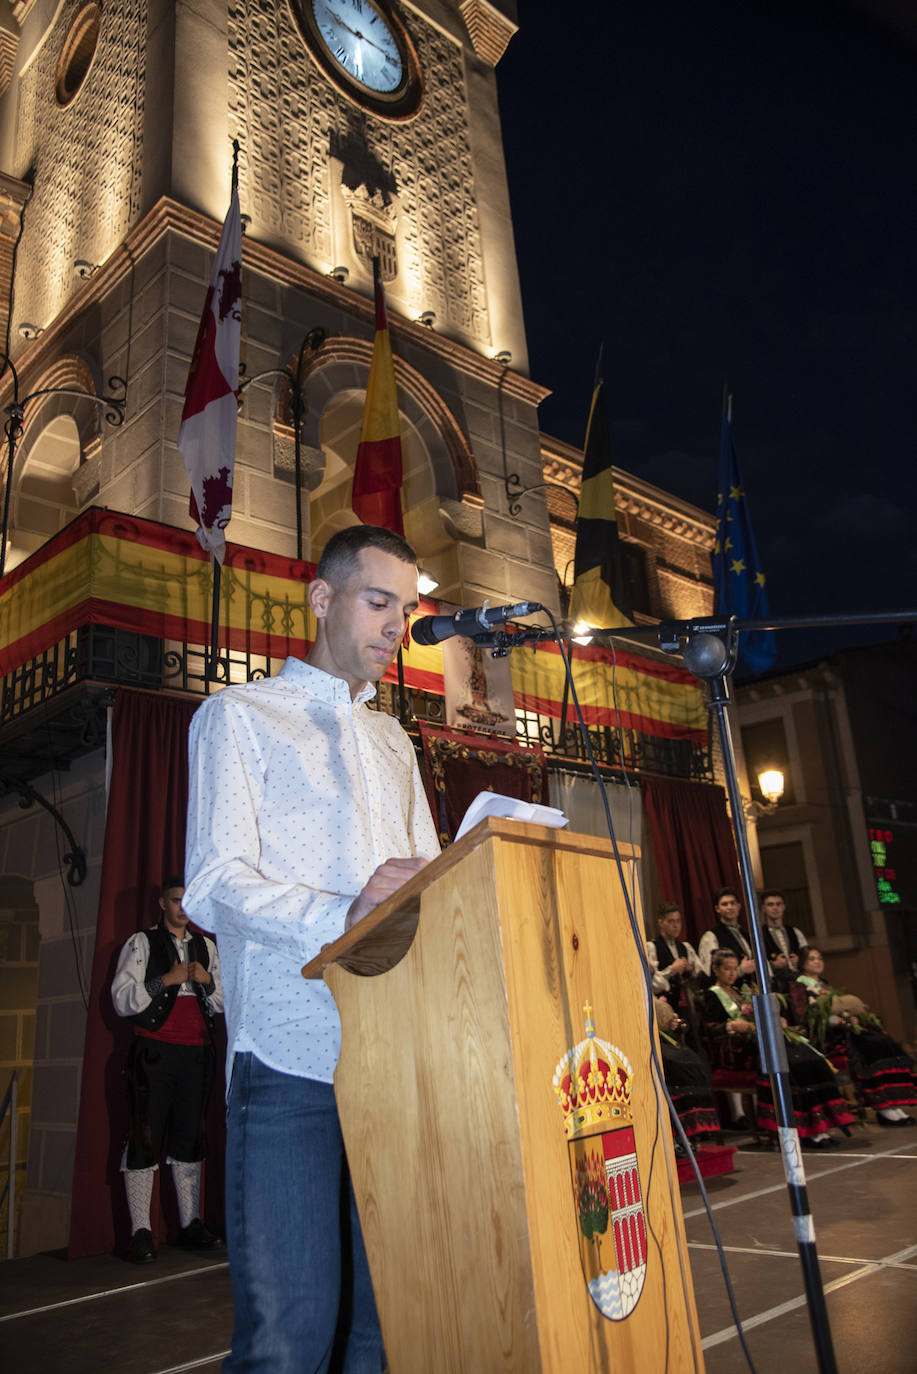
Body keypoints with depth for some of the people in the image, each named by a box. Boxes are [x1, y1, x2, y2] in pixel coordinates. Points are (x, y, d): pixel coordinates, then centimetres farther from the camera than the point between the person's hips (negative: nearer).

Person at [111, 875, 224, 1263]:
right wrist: (166, 980, -13)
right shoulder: (141, 943, 5)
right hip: (155, 1053, -4)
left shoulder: (206, 947, 17)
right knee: (146, 1139, -6)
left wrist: (207, 980, -3)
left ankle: (191, 1224, 14)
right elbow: (121, 1000, -4)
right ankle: (141, 1233, 0)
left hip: (196, 1054, 4)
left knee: (189, 1139, 8)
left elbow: (223, 1004, 17)